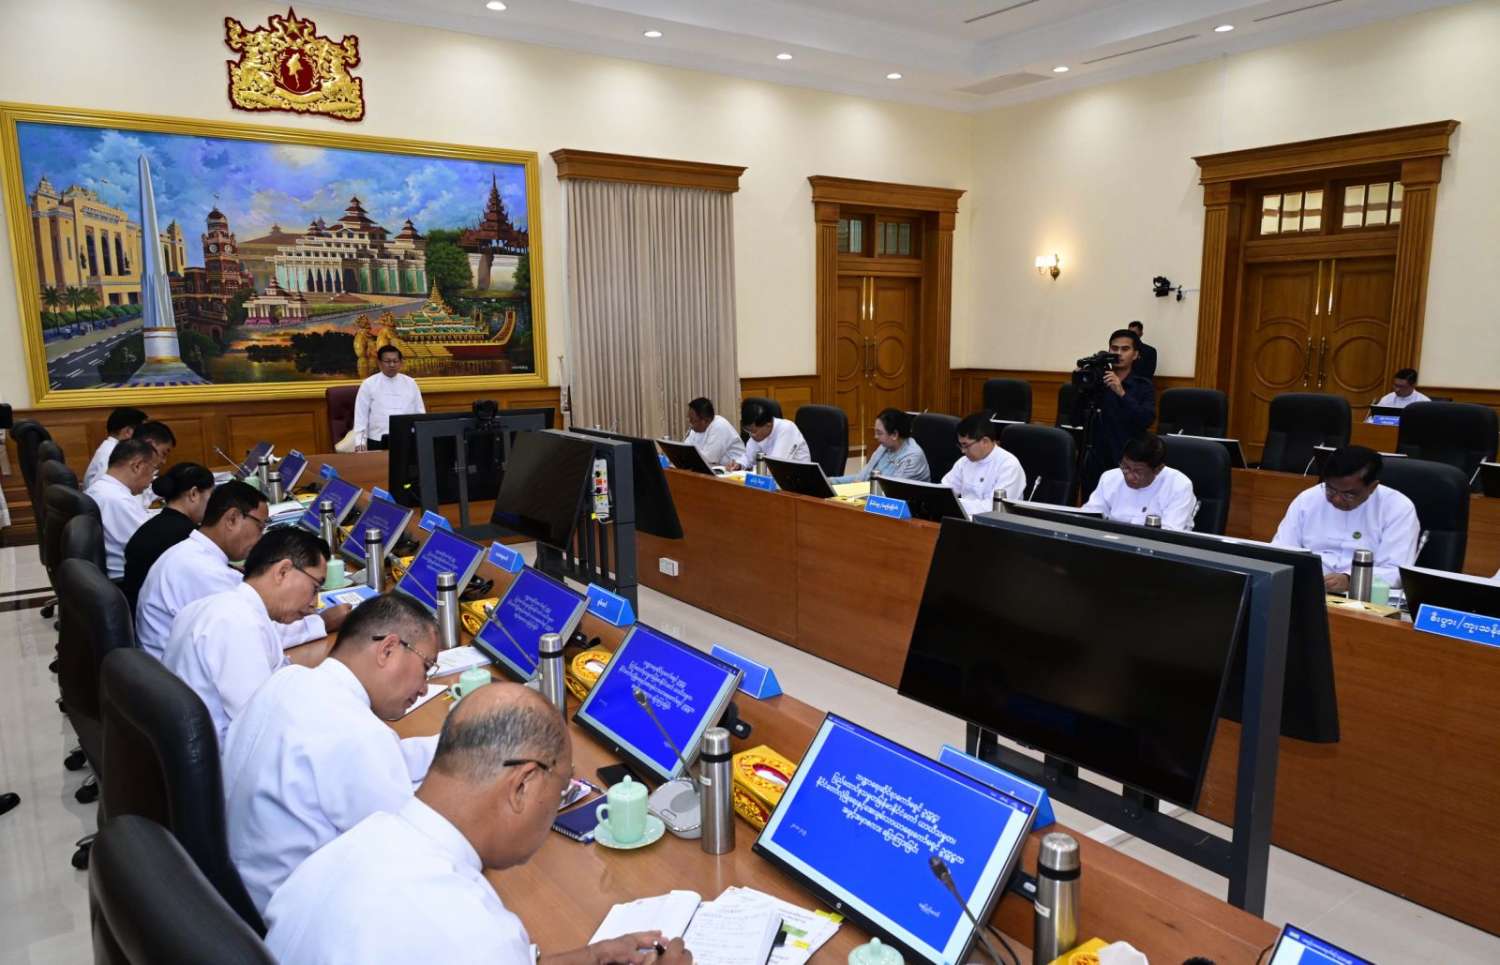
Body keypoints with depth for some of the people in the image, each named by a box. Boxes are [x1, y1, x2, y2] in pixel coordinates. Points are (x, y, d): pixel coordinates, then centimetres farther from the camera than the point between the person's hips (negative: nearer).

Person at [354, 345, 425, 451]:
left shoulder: (411, 383, 11)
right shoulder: (368, 384, 4)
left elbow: (419, 413, 11)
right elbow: (361, 415, 2)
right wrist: (360, 442, -6)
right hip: (378, 442, -2)